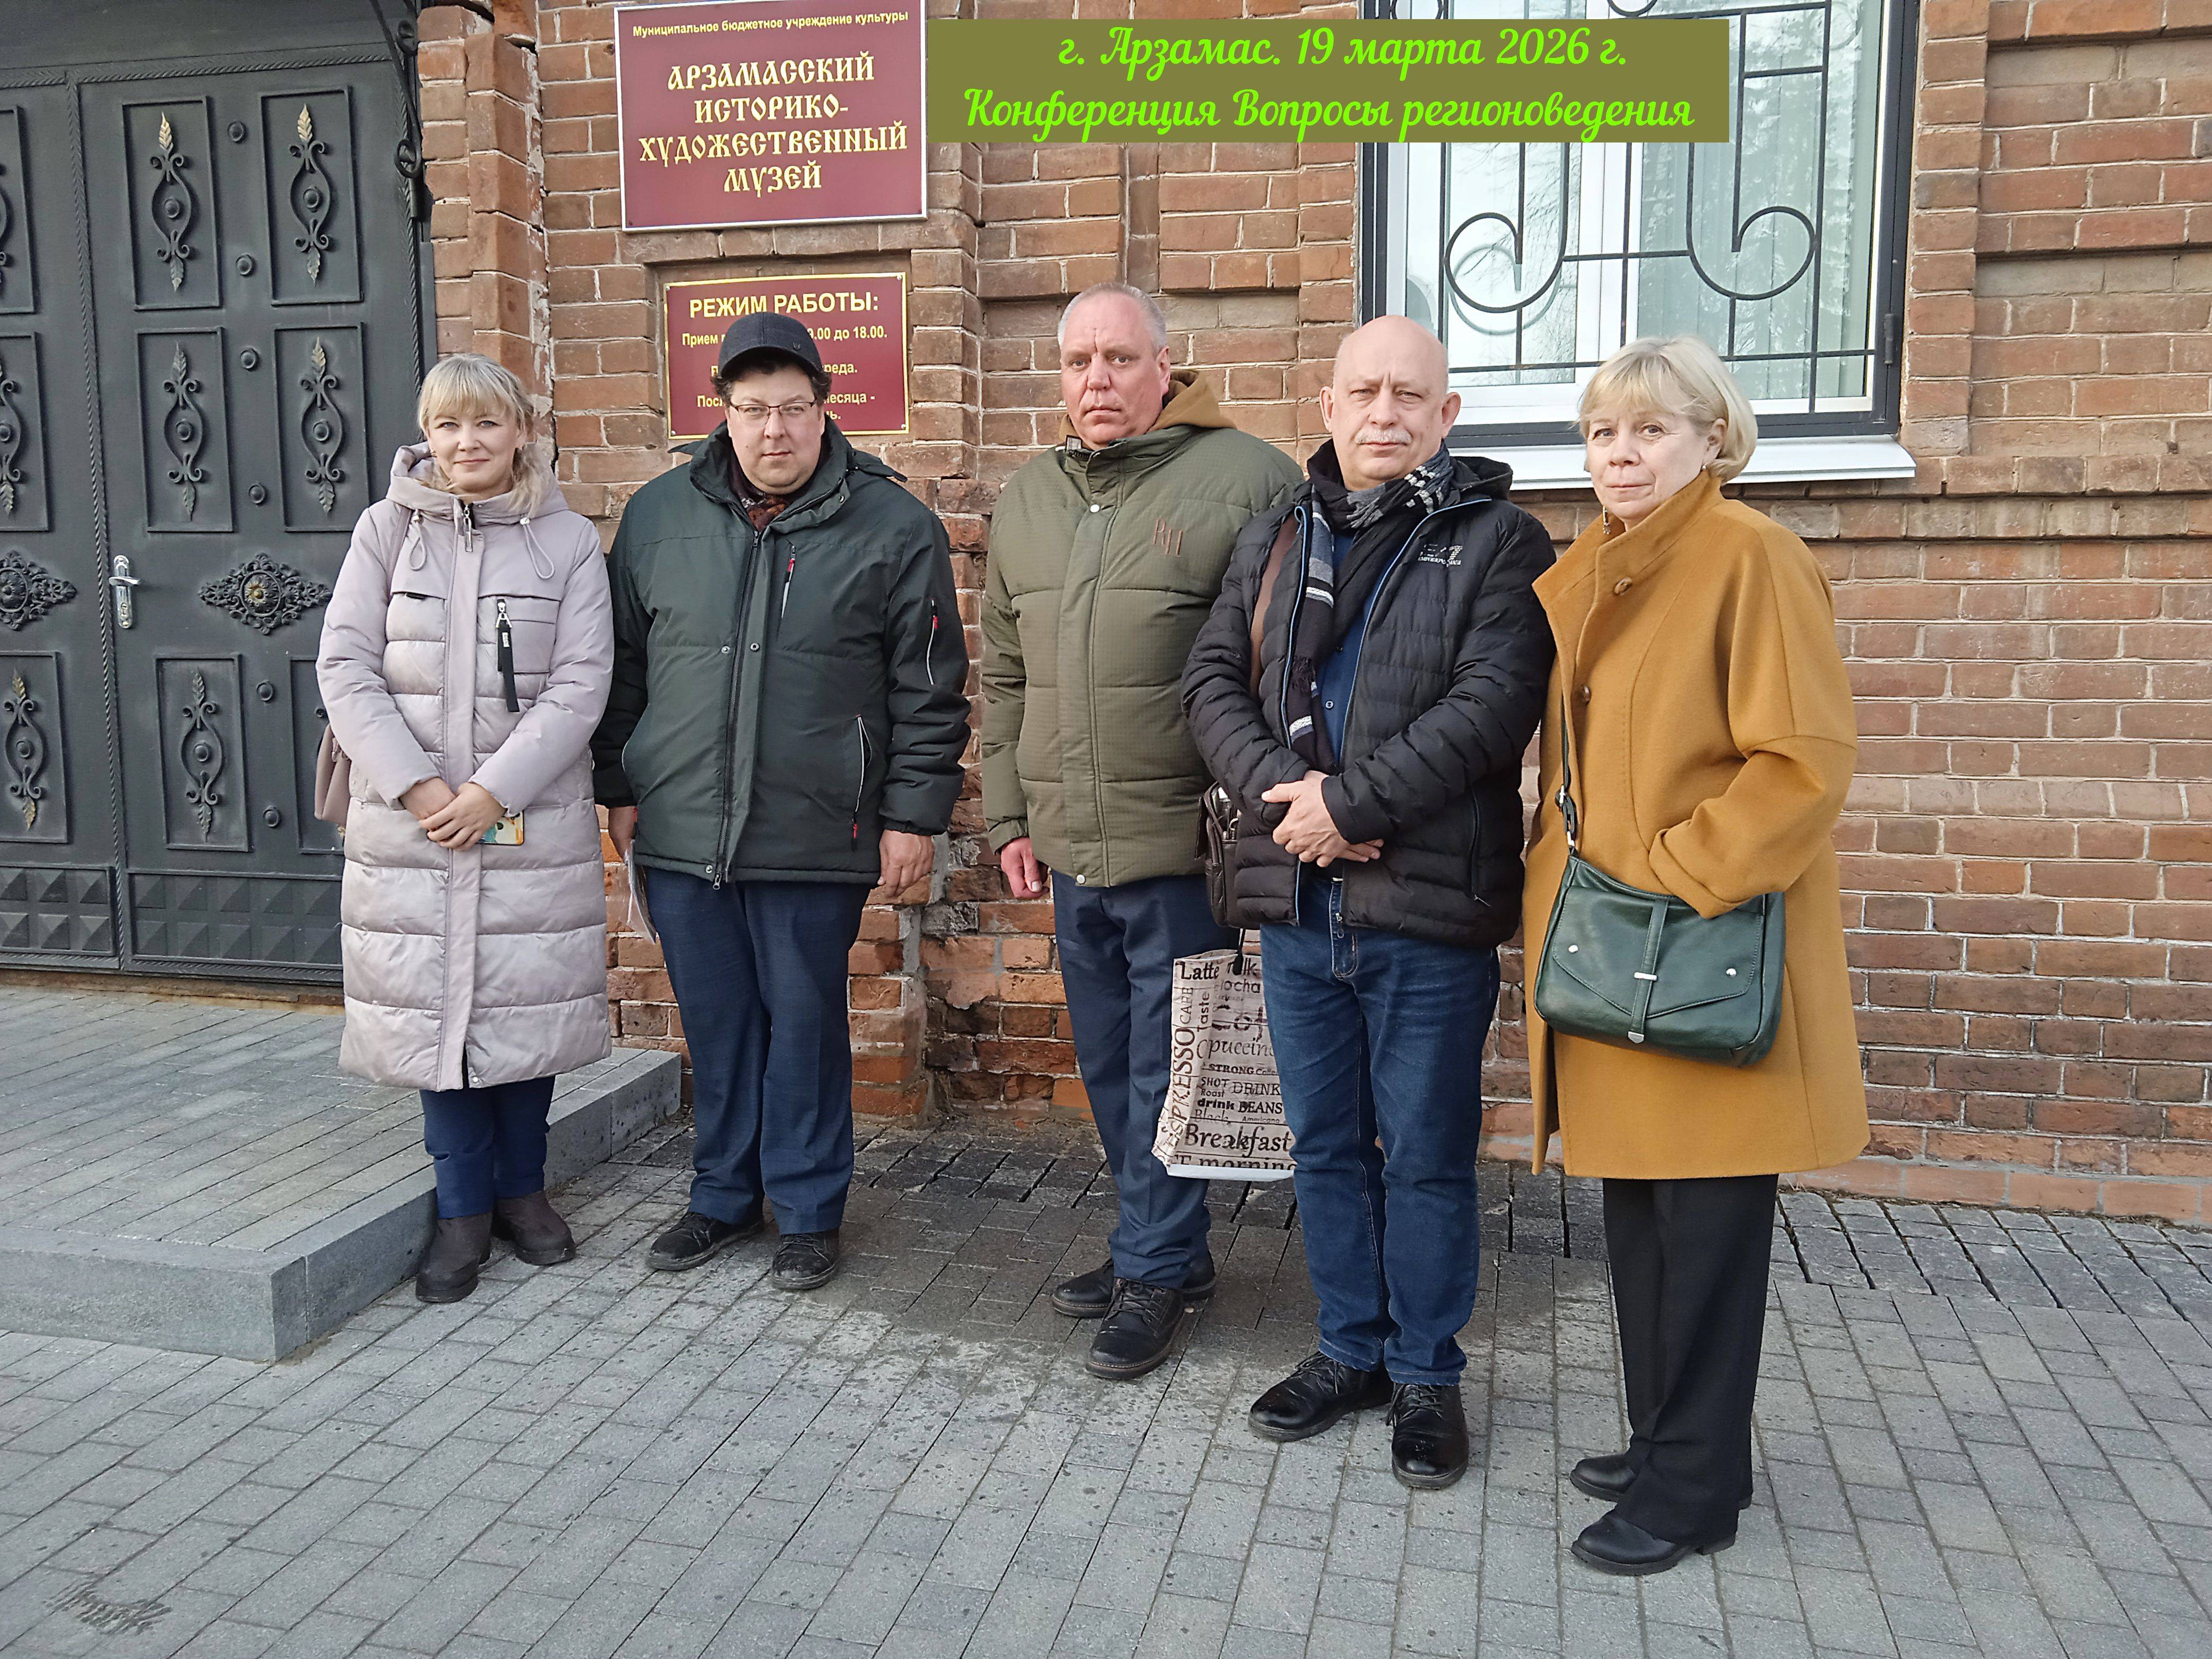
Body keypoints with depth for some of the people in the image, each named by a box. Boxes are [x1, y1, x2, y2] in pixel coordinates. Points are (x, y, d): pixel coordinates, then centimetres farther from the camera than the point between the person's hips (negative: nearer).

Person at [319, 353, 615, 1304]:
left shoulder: (568, 541, 2)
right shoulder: (387, 529, 4)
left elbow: (581, 682, -5)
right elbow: (345, 666, -1)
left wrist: (492, 790, -13)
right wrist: (417, 785, -11)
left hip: (534, 820, 0)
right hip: (410, 821, 1)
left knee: (526, 1001, 6)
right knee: (432, 1004, 5)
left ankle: (522, 1188, 26)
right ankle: (463, 1207, 20)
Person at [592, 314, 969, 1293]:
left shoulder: (893, 527, -3)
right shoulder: (658, 516, 7)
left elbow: (930, 690, -2)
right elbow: (624, 666, 14)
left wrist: (914, 815, -5)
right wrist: (619, 789, 12)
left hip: (814, 839, -3)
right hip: (678, 834, 3)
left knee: (805, 1026, 7)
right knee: (715, 1024, 14)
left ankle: (809, 1210, 24)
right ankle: (725, 1196, 32)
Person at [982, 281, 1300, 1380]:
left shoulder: (1244, 479, -7)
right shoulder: (1025, 502, 13)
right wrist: (1010, 815, 14)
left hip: (1183, 845, -6)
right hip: (1070, 851, 7)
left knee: (1164, 1071, 3)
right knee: (1108, 1070, 17)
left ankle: (1153, 1269, 21)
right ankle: (1165, 1248, 34)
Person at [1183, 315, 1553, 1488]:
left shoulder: (1496, 543, -2)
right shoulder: (1274, 542, 13)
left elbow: (1492, 704, -14)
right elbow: (1214, 680, 4)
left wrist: (1347, 799, -17)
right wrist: (1281, 794, -13)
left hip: (1429, 907, -4)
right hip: (1296, 902, 5)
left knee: (1427, 1157, 7)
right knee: (1326, 1144, 16)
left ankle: (1426, 1372, 25)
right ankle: (1351, 1348, 33)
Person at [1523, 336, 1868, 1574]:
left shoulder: (1751, 555, -11)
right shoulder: (1582, 578, 13)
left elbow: (1805, 759, -17)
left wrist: (1678, 873, -18)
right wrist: (1563, 867, 10)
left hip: (1710, 955, -8)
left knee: (1706, 1222, 3)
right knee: (1636, 1213, 15)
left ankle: (1693, 1491, 17)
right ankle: (1667, 1442, 32)